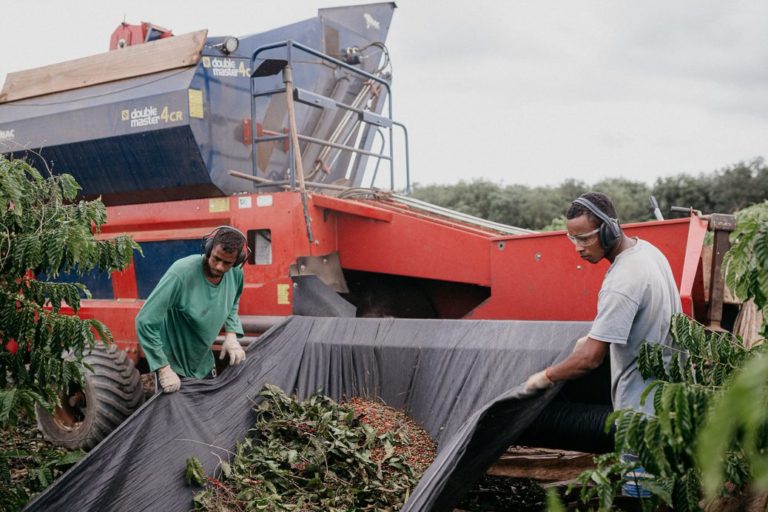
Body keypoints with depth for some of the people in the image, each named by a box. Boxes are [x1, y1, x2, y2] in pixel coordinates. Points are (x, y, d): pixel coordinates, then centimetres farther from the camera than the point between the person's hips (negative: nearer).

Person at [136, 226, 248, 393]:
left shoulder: (236, 273, -13)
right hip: (173, 367, -6)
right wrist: (163, 369, -27)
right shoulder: (181, 273, -32)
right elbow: (145, 321, -29)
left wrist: (231, 335, -7)